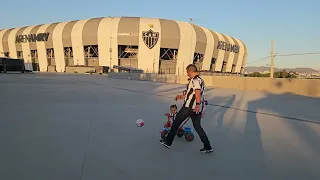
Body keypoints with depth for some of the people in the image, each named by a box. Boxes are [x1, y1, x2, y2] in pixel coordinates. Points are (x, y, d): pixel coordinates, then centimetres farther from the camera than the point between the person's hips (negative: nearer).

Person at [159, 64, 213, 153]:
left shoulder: (195, 80, -11)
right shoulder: (200, 80, 19)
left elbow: (197, 92, -28)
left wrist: (197, 104, -40)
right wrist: (182, 96, 34)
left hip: (189, 107, -8)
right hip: (197, 108, 9)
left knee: (176, 122, 6)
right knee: (197, 126, 15)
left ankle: (168, 142, 15)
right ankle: (208, 147, 12)